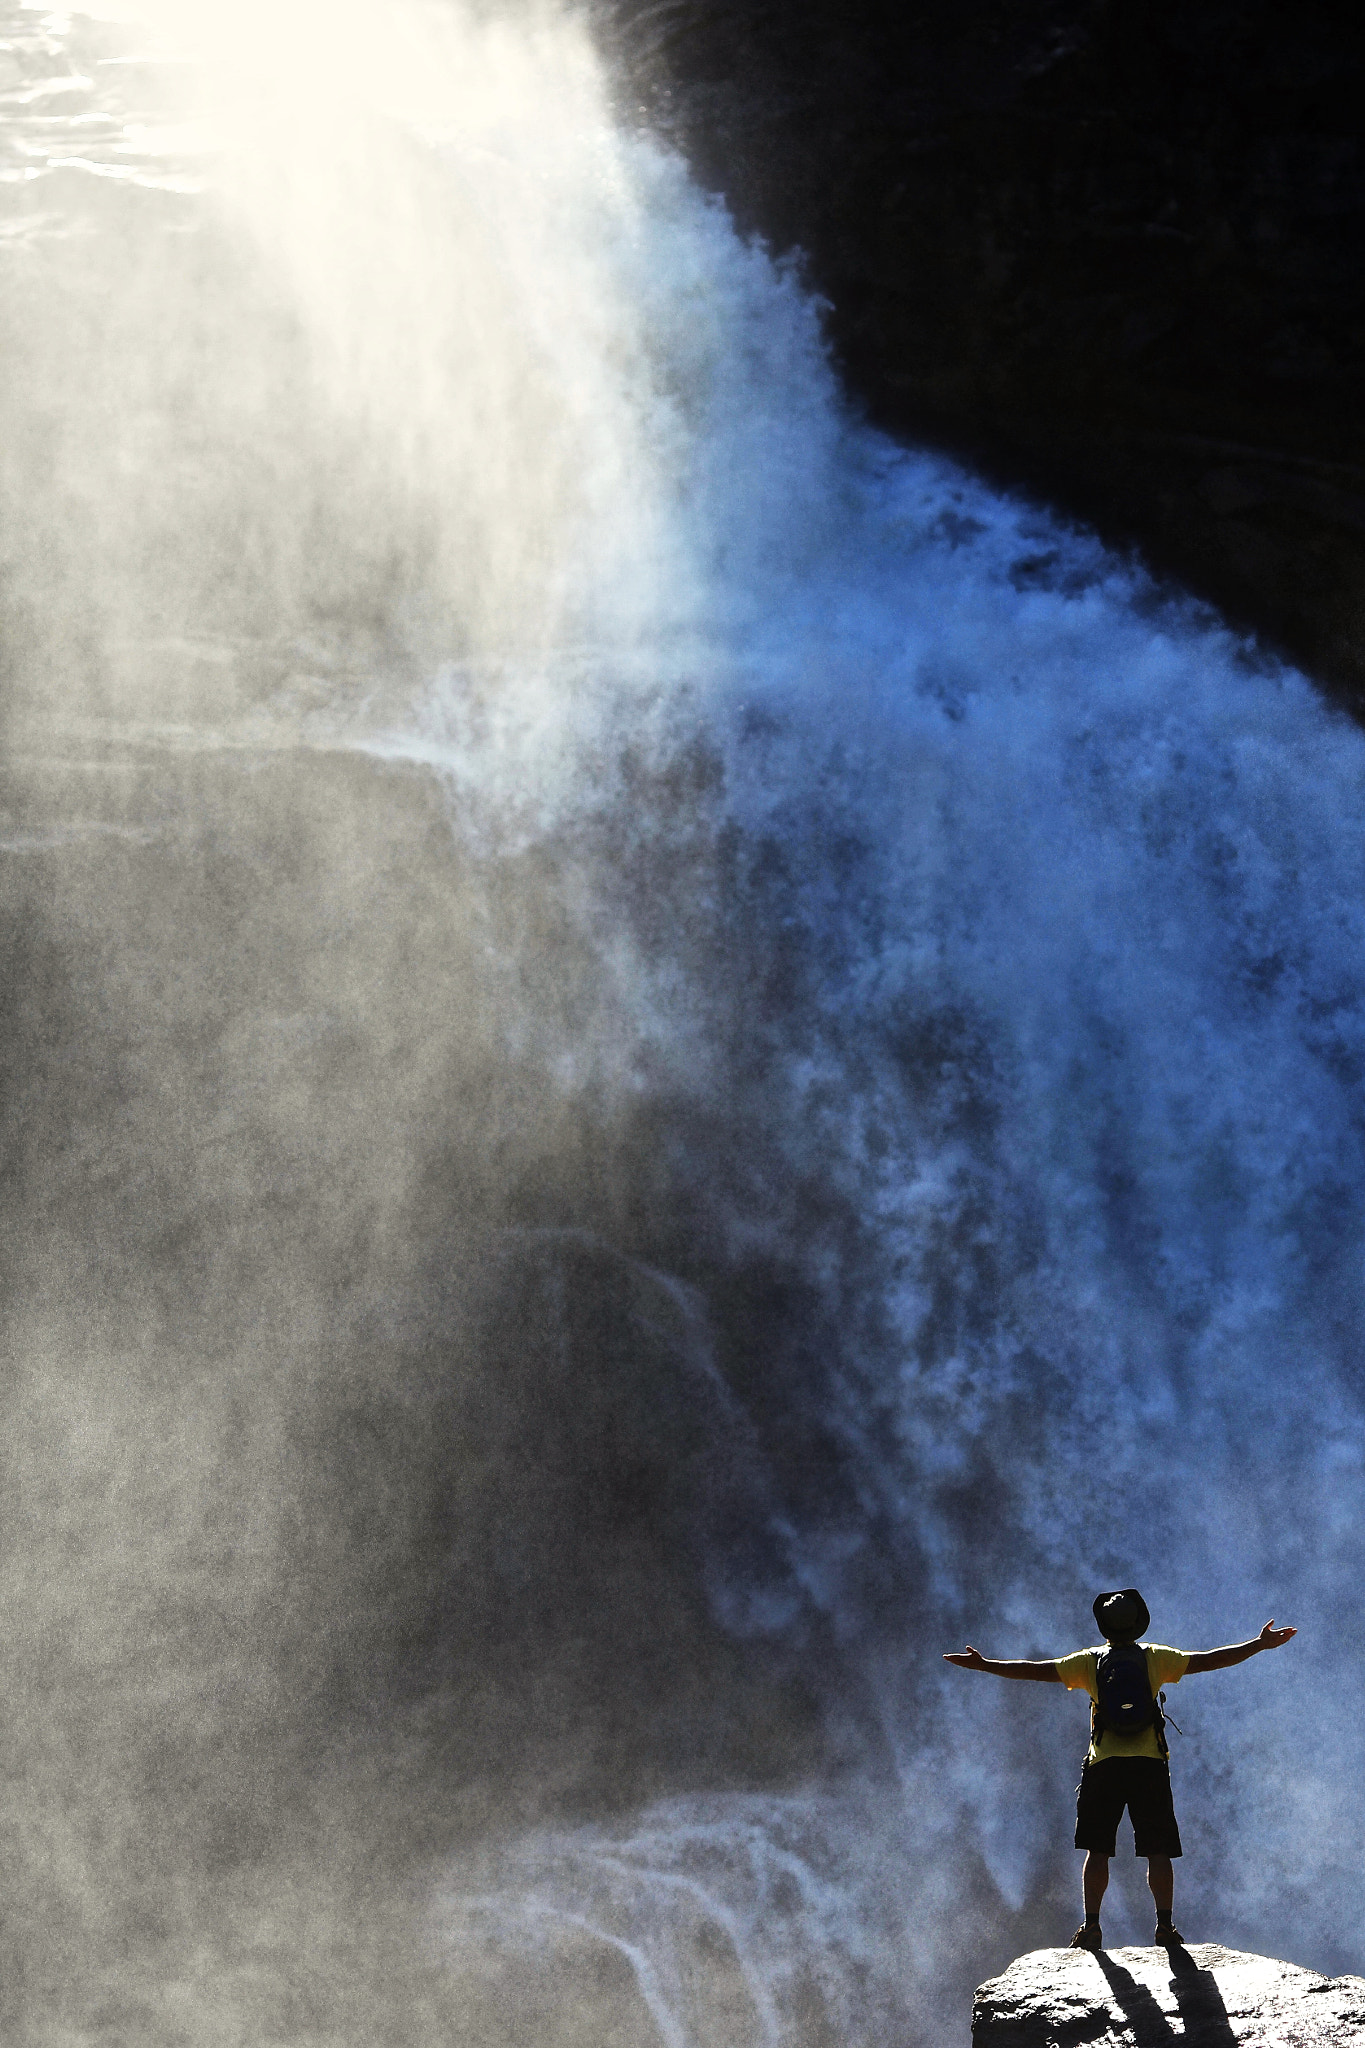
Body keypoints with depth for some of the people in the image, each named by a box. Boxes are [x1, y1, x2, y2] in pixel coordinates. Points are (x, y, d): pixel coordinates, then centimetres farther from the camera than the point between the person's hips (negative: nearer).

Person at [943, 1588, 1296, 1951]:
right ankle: (1165, 1926, -5)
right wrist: (1260, 1645, 14)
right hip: (1150, 1765, 0)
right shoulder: (1157, 1657, 6)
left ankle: (1091, 1926, -2)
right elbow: (1209, 1660, 7)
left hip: (1104, 1765, 0)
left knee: (1097, 1850, 4)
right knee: (1158, 1851, 3)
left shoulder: (1089, 1661, 5)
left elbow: (1037, 1670, 4)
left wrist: (983, 1664, 12)